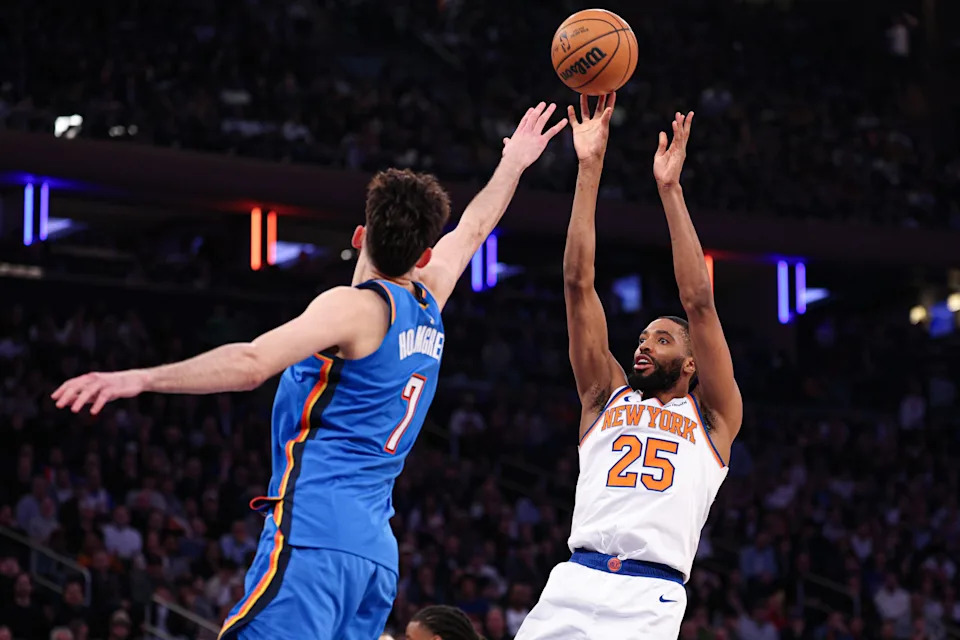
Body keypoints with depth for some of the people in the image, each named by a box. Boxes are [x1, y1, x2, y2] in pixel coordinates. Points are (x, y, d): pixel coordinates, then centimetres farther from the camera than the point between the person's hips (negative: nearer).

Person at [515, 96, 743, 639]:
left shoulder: (712, 416, 16)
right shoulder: (607, 398, 22)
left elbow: (699, 303, 6)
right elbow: (579, 283, 17)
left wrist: (670, 188, 5)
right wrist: (590, 169, 11)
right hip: (573, 586, 3)